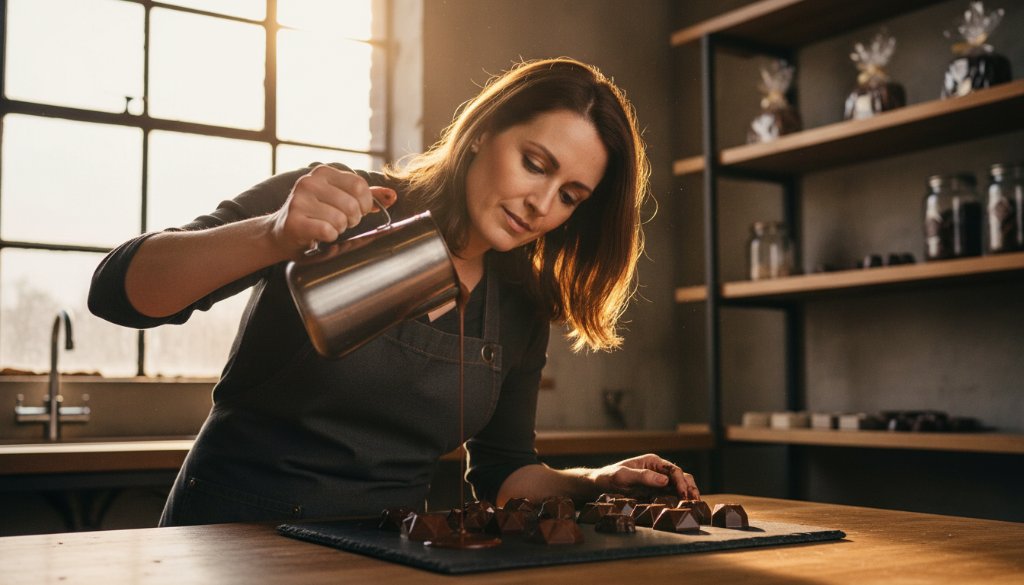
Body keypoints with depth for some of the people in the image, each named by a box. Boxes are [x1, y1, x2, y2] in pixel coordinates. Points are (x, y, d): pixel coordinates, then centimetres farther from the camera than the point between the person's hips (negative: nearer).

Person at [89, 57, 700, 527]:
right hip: (234, 534, -4)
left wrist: (592, 483, -6)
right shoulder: (334, 209, -9)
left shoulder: (520, 314, 5)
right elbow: (117, 290, -15)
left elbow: (500, 473, 13)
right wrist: (274, 237, -30)